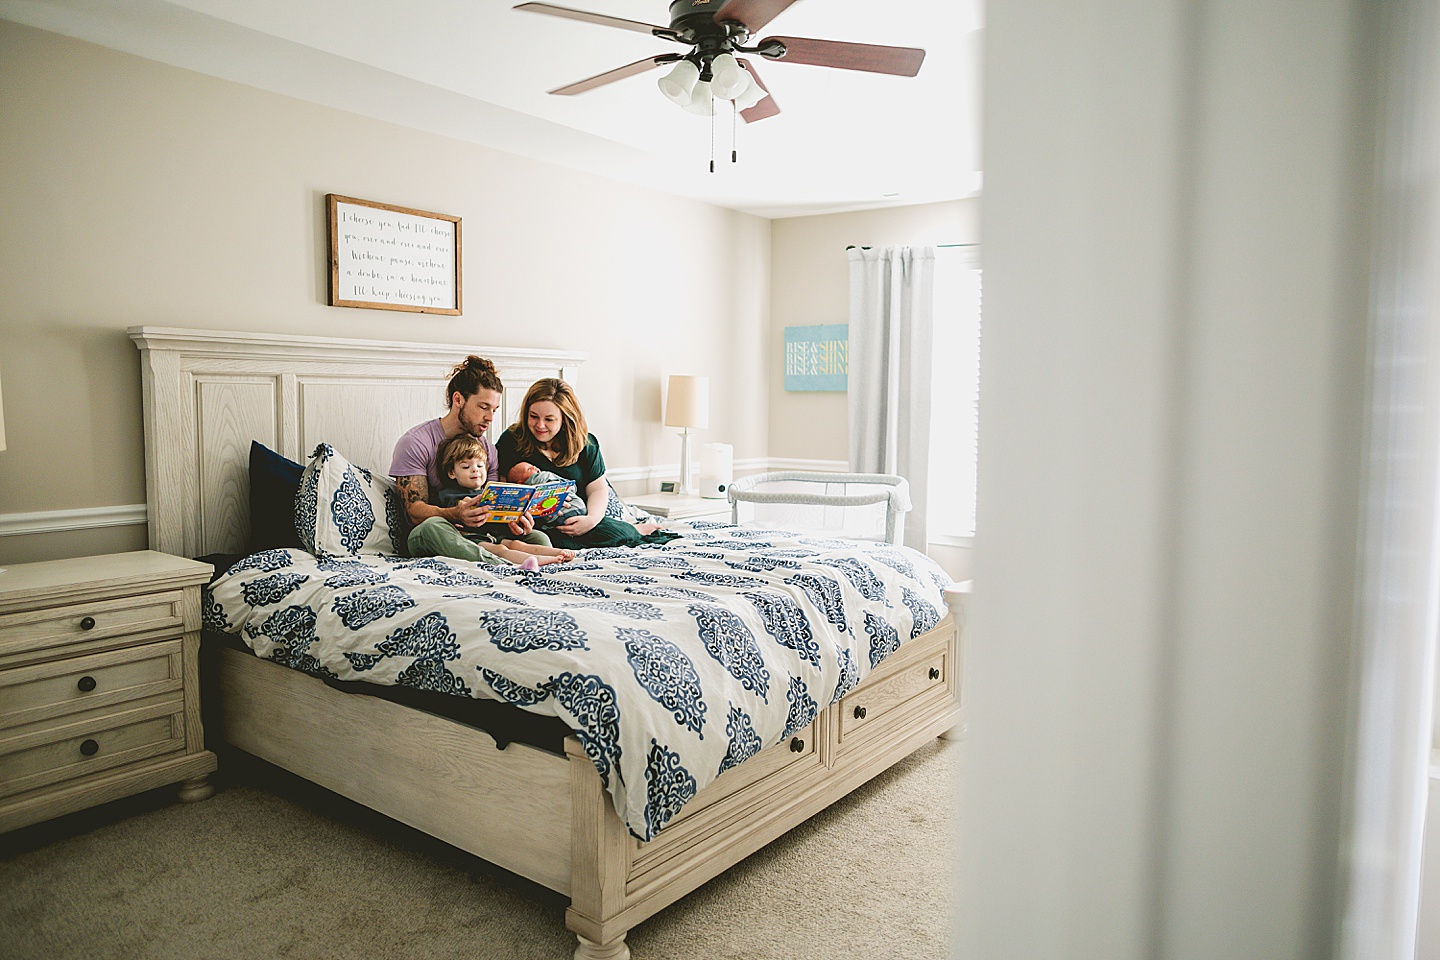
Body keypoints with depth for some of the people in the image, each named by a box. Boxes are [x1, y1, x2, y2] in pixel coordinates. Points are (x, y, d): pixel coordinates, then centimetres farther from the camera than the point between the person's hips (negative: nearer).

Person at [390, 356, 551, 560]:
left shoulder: (487, 448, 13)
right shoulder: (415, 443, -5)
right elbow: (415, 512, -13)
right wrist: (456, 514, -35)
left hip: (478, 535, 5)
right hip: (423, 540, -4)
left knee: (538, 538, -21)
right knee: (433, 526, -41)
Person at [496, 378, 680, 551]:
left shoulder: (585, 444, 4)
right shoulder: (511, 441, -2)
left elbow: (598, 489, 2)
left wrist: (591, 519, -19)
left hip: (578, 518, 2)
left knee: (619, 532, -27)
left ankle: (637, 530, 11)